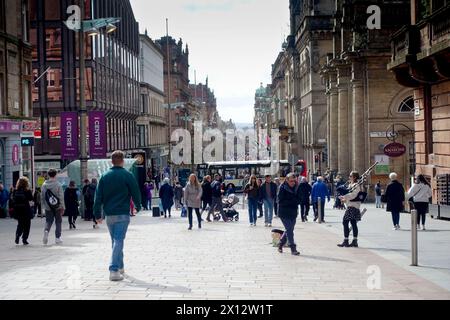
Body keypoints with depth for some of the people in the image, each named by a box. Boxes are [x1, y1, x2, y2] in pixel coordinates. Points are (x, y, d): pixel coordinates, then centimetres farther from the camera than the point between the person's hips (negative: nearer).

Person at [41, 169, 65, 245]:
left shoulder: (44, 185, 0)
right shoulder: (58, 185, -10)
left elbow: (42, 196, 6)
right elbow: (61, 197, -11)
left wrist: (44, 204, 19)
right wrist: (62, 207, -7)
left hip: (48, 207, 3)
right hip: (57, 207, -3)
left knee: (48, 221, 12)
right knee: (58, 222, 8)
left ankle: (46, 230, -17)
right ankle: (57, 238, 11)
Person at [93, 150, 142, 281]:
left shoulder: (104, 176, 4)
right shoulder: (127, 175, -7)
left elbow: (98, 196, 3)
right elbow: (136, 192, -3)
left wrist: (97, 214, 7)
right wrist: (138, 206, 15)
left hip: (109, 215, 5)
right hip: (122, 214, -4)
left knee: (115, 240, 18)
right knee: (118, 241, -6)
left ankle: (120, 267, 30)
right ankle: (114, 270, -16)